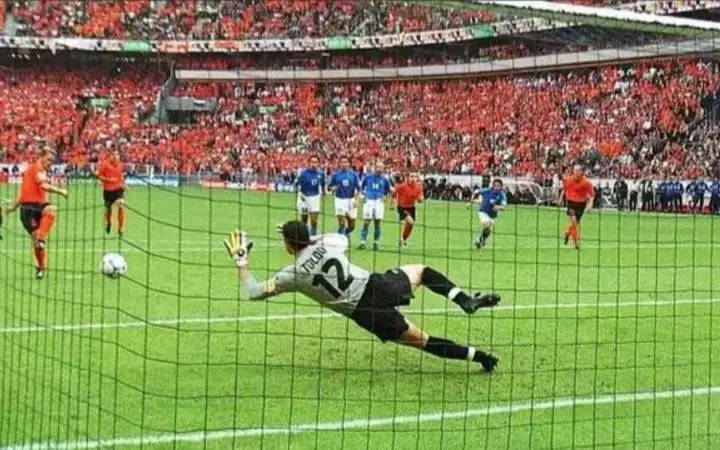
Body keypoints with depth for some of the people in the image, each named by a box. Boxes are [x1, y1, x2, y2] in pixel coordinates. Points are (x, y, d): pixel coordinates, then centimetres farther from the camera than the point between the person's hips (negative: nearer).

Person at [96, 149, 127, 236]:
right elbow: (98, 175, -6)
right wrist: (107, 179, -21)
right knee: (108, 209, 14)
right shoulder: (105, 164, -8)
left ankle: (120, 229, -14)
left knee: (121, 206, -21)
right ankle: (108, 224, 47)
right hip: (108, 190, -1)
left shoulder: (120, 164, 5)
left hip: (118, 188, 1)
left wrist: (123, 184, 7)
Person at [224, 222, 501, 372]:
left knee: (422, 341, 7)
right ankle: (465, 300, 8)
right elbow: (343, 238, 33)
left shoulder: (293, 275, -4)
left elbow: (255, 292, 4)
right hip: (377, 285, 3)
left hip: (365, 312, -3)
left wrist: (241, 262, 14)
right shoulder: (326, 244, 6)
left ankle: (477, 355, -5)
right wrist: (308, 238, 33)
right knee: (421, 271, 30)